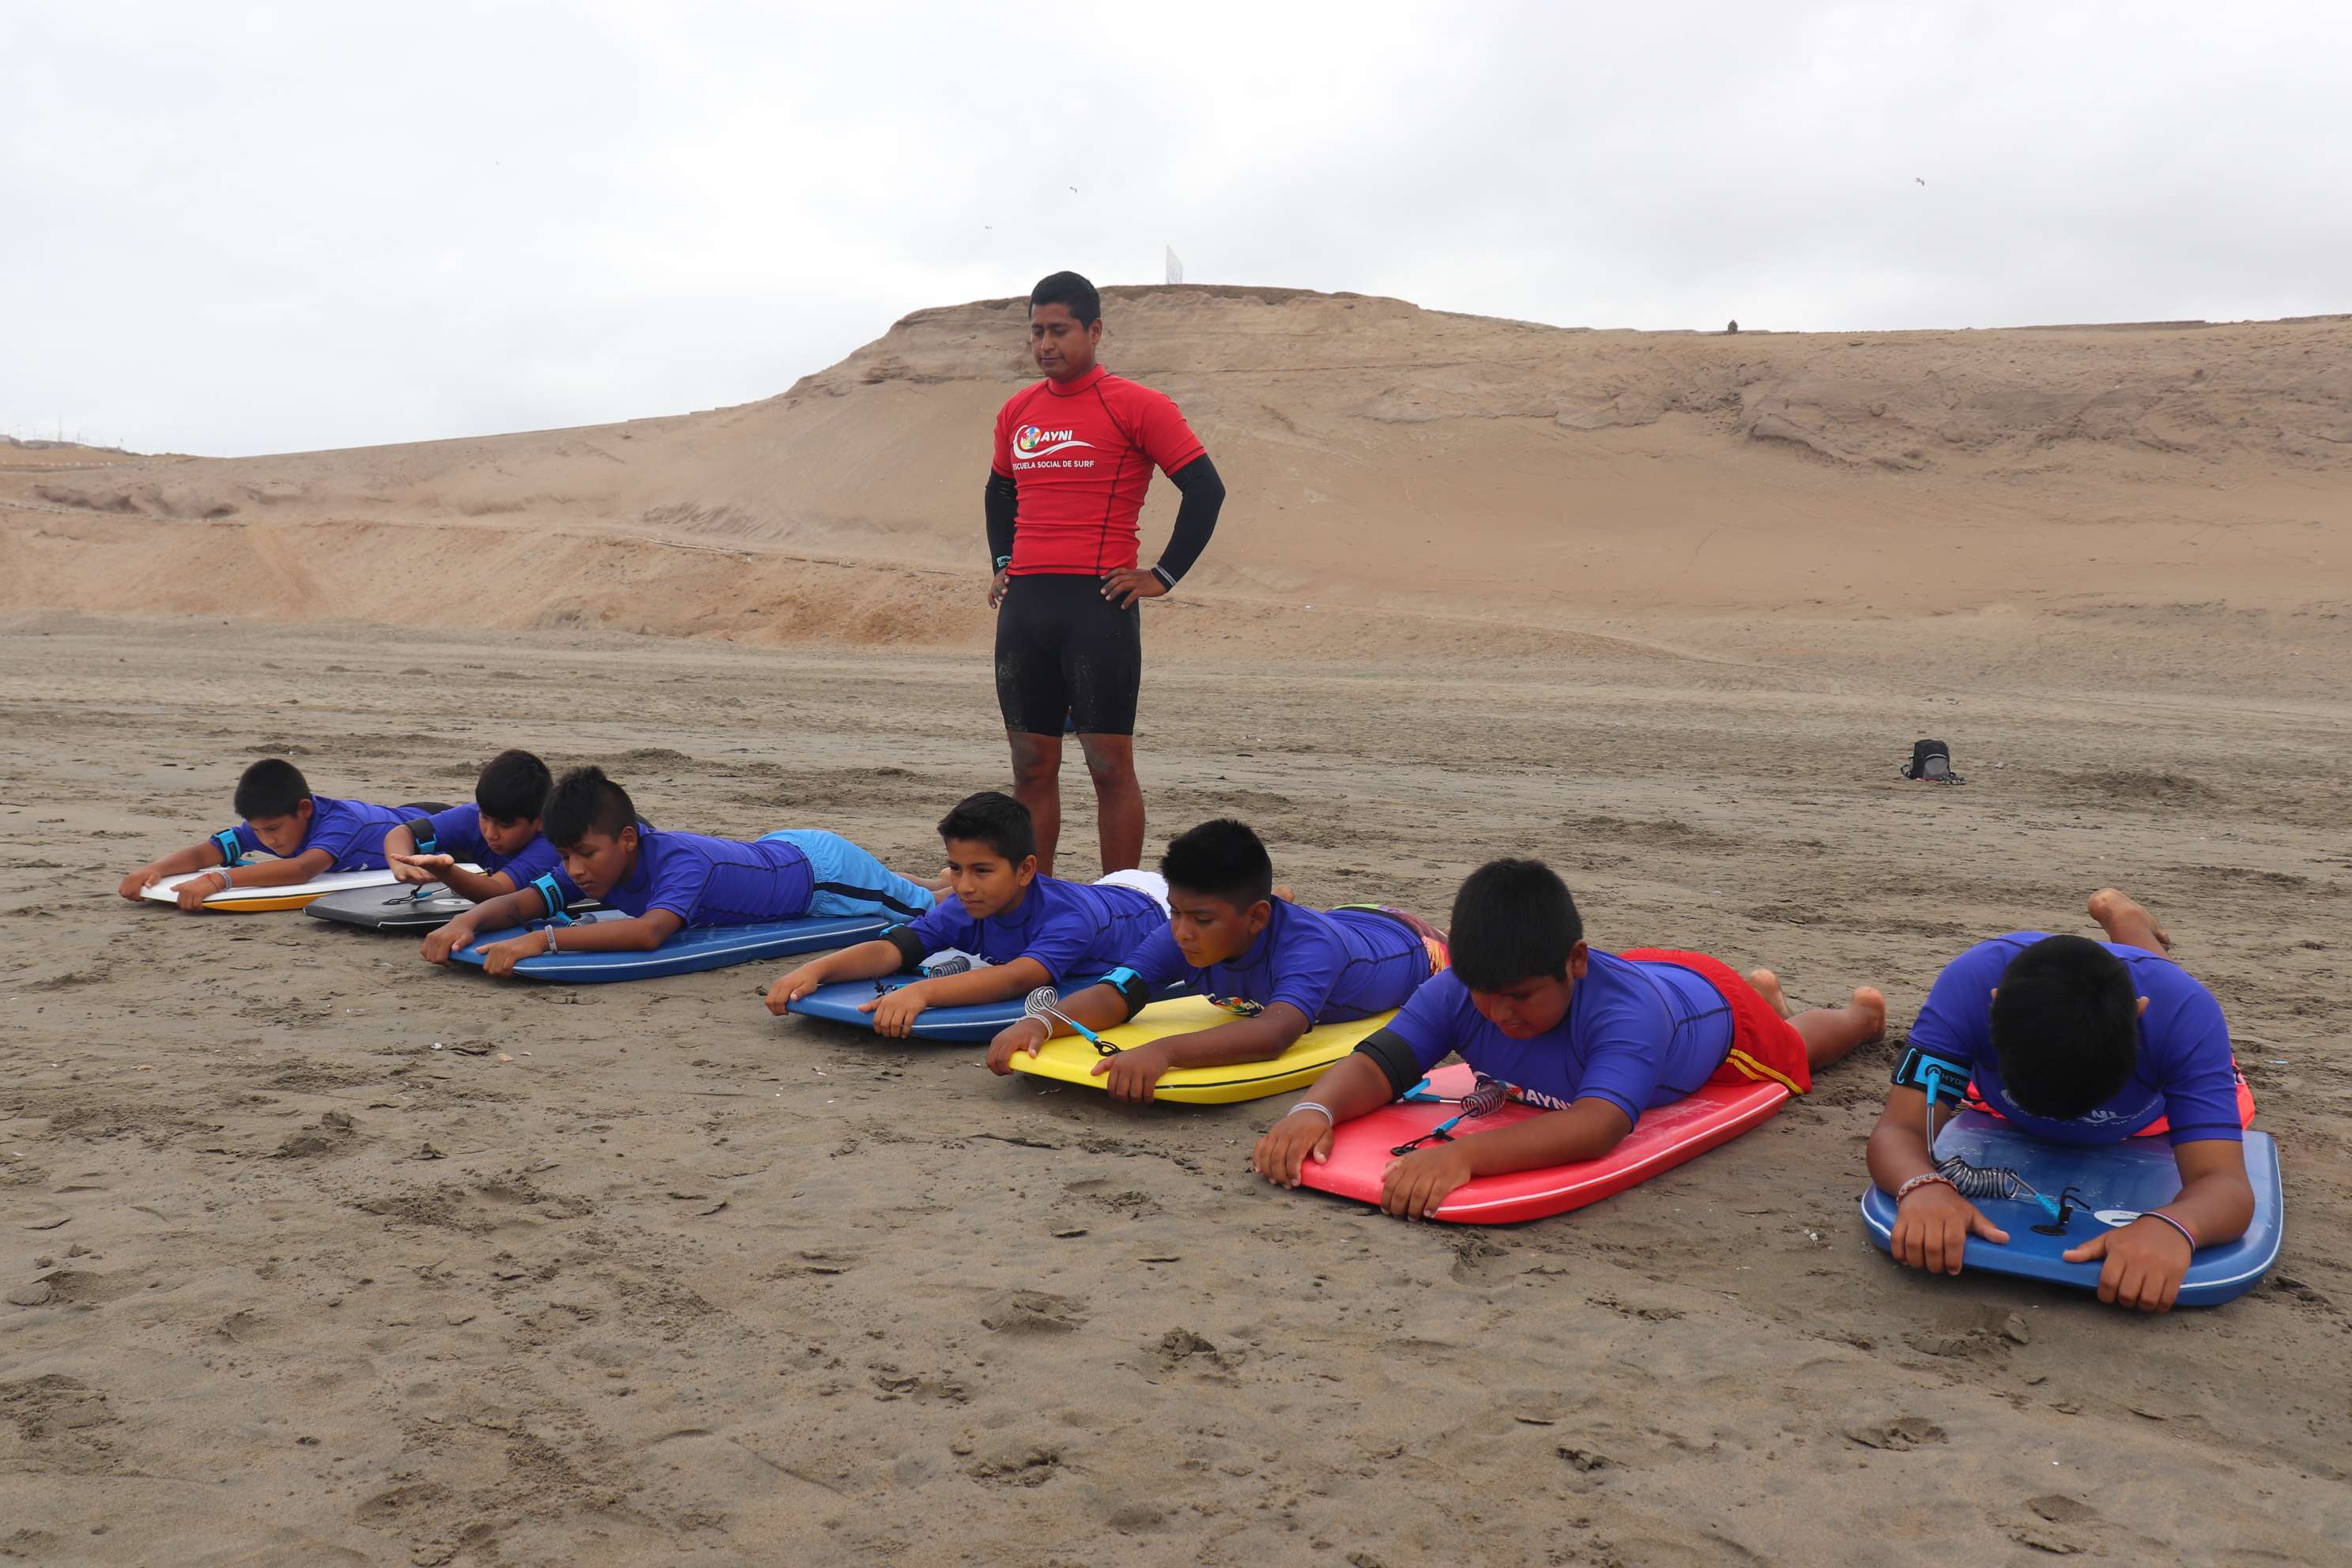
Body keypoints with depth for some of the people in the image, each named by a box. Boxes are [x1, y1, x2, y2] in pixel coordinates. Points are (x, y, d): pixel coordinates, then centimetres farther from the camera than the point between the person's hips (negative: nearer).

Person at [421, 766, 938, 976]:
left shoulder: (680, 861, -43)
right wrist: (466, 922, -43)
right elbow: (519, 902, -22)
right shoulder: (597, 859, -21)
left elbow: (649, 933, -59)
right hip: (775, 849, 7)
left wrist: (543, 940, -63)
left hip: (821, 868, -7)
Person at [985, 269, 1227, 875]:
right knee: (1031, 767, 8)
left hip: (1098, 603, -5)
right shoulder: (1017, 411, 15)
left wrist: (1164, 576, -7)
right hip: (1023, 605, 6)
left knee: (1110, 764, -2)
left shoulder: (1136, 406, -3)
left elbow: (1206, 489, -5)